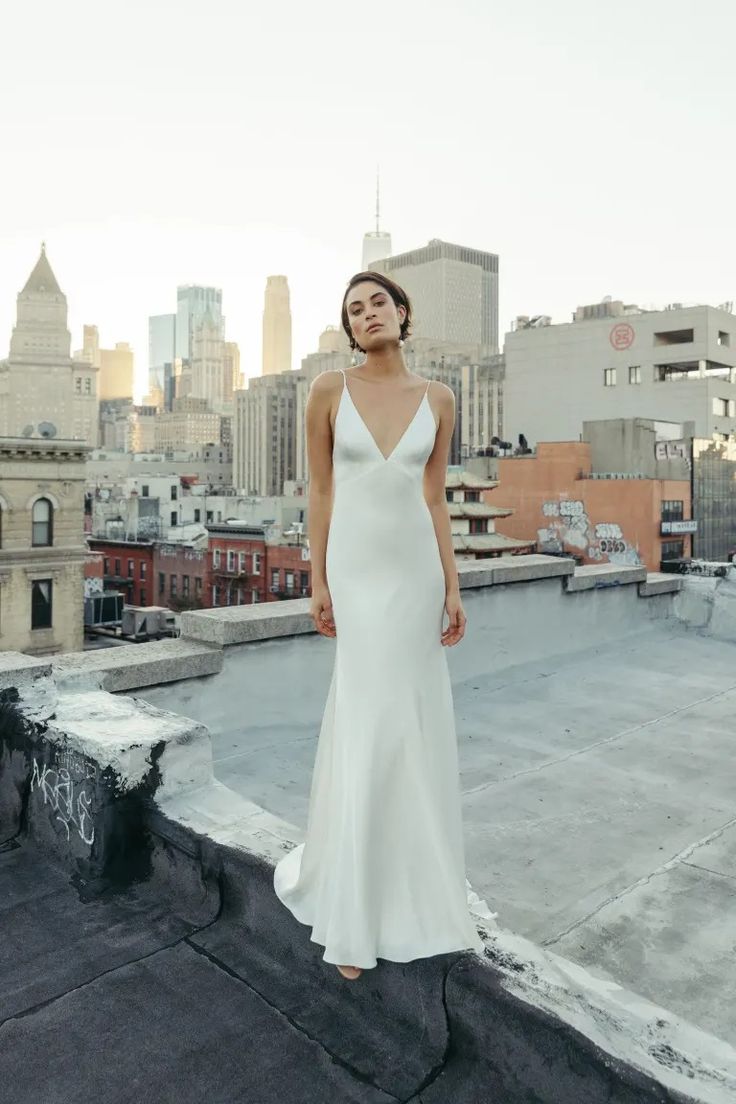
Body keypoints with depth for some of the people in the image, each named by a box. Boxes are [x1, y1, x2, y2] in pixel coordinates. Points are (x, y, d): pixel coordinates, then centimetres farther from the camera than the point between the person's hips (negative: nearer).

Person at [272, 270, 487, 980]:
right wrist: (318, 582, -4)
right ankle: (353, 913, 18)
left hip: (417, 567, 3)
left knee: (416, 723, 9)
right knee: (368, 728, 0)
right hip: (357, 567, -2)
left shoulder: (437, 399, 5)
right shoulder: (329, 390, -1)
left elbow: (435, 499, 6)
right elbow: (320, 491, 0)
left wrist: (453, 588, 3)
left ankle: (410, 878, 32)